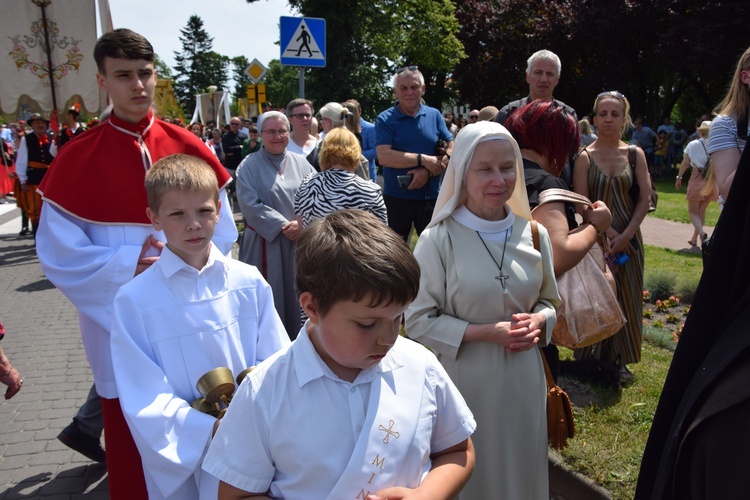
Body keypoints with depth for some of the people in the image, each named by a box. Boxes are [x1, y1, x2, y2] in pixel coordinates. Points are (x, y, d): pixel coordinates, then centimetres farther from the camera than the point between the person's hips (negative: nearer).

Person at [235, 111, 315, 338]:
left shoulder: (300, 163, 8)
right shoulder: (249, 165, -2)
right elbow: (250, 205, -11)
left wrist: (301, 224, -15)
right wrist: (282, 226, -16)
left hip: (300, 241, 3)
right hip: (265, 243, -3)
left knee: (297, 293, 10)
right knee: (270, 296, 3)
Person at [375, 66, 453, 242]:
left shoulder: (434, 115, 4)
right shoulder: (385, 120, -4)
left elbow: (452, 148, -2)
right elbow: (384, 156, -17)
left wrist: (428, 172, -17)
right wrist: (424, 160, -18)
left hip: (431, 198, 2)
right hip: (396, 198, -2)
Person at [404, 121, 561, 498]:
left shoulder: (534, 234, 1)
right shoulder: (438, 240, -14)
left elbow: (549, 301, 13)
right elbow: (419, 322, -12)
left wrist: (539, 322, -9)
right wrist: (487, 332, -19)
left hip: (523, 378, 4)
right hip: (466, 380, -4)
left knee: (520, 468, 19)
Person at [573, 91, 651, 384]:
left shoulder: (635, 154, 4)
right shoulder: (585, 157, -4)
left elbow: (645, 198, 0)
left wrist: (626, 234, -10)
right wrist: (609, 233, -15)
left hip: (628, 238, 3)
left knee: (626, 299, 7)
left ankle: (620, 361, 22)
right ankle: (593, 360, 17)